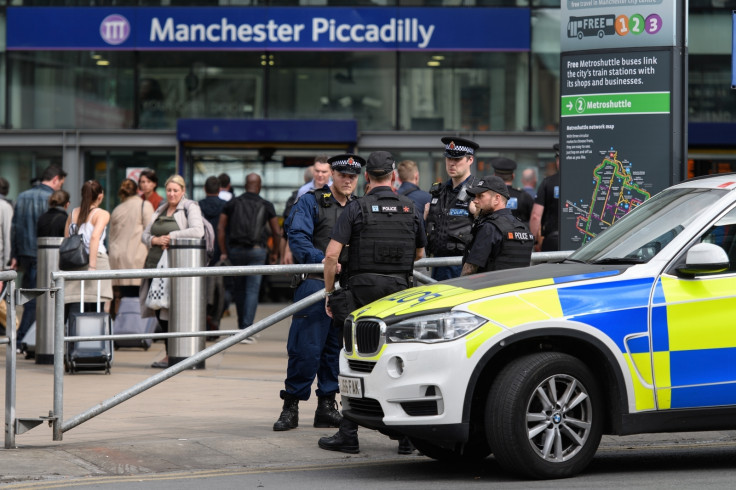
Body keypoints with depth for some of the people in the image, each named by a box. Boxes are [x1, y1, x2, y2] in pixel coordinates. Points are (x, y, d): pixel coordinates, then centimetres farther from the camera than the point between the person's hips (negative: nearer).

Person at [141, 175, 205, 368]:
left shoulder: (190, 207, 0)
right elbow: (145, 235, 19)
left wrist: (171, 237, -13)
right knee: (158, 310, 5)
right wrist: (155, 240, -4)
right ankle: (170, 354, 13)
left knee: (169, 311, -8)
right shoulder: (160, 210, 19)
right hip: (155, 264, 7)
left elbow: (198, 231, -17)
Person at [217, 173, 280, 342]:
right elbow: (276, 232, 5)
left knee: (238, 288, 16)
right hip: (257, 250, -2)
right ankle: (246, 330, -10)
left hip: (236, 250, 2)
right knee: (252, 290, -2)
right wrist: (275, 252, 17)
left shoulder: (232, 203, 6)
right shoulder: (266, 206, 4)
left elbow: (221, 228, 3)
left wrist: (223, 251, 8)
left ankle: (241, 327, 26)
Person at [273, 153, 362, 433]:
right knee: (306, 348, -8)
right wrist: (322, 260, -21)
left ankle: (327, 406, 14)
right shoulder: (311, 202, 3)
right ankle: (290, 407, 1)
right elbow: (297, 237, -7)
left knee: (337, 348, 6)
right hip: (316, 283, -4)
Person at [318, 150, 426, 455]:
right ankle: (407, 436, 7)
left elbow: (332, 254, -10)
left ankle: (348, 436, 5)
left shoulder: (356, 209, -4)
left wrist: (329, 293, 0)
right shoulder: (410, 209, 6)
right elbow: (420, 255, 18)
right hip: (399, 290, 2)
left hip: (362, 291, -2)